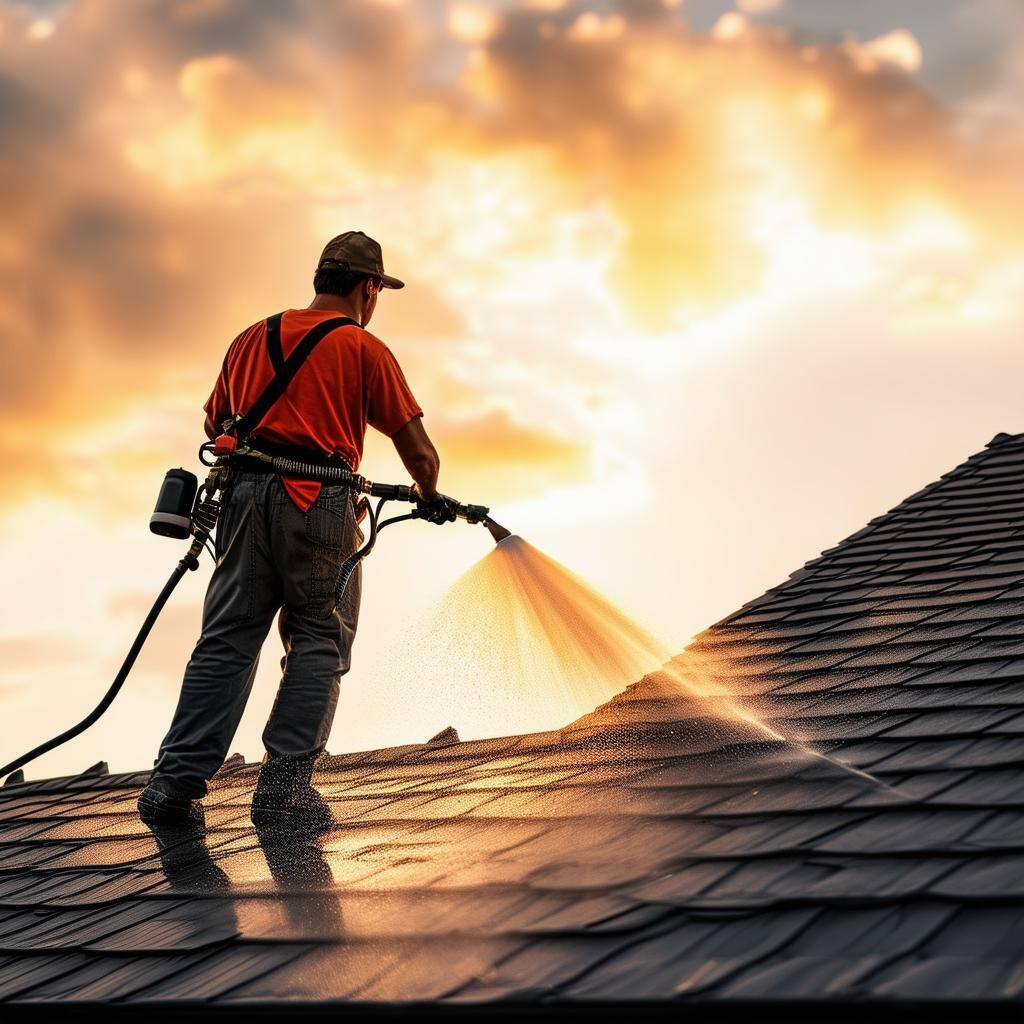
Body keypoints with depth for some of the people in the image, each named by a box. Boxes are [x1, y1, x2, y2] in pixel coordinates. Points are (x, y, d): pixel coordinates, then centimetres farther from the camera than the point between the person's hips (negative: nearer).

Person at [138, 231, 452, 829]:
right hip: (319, 502, -4)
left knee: (227, 640, 5)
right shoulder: (364, 348, 5)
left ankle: (177, 781, -3)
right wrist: (431, 499, 22)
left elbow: (215, 422, 29)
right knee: (319, 644, 2)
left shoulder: (253, 337, 20)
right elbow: (418, 450, 3)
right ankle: (286, 785, -8)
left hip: (247, 494, 4)